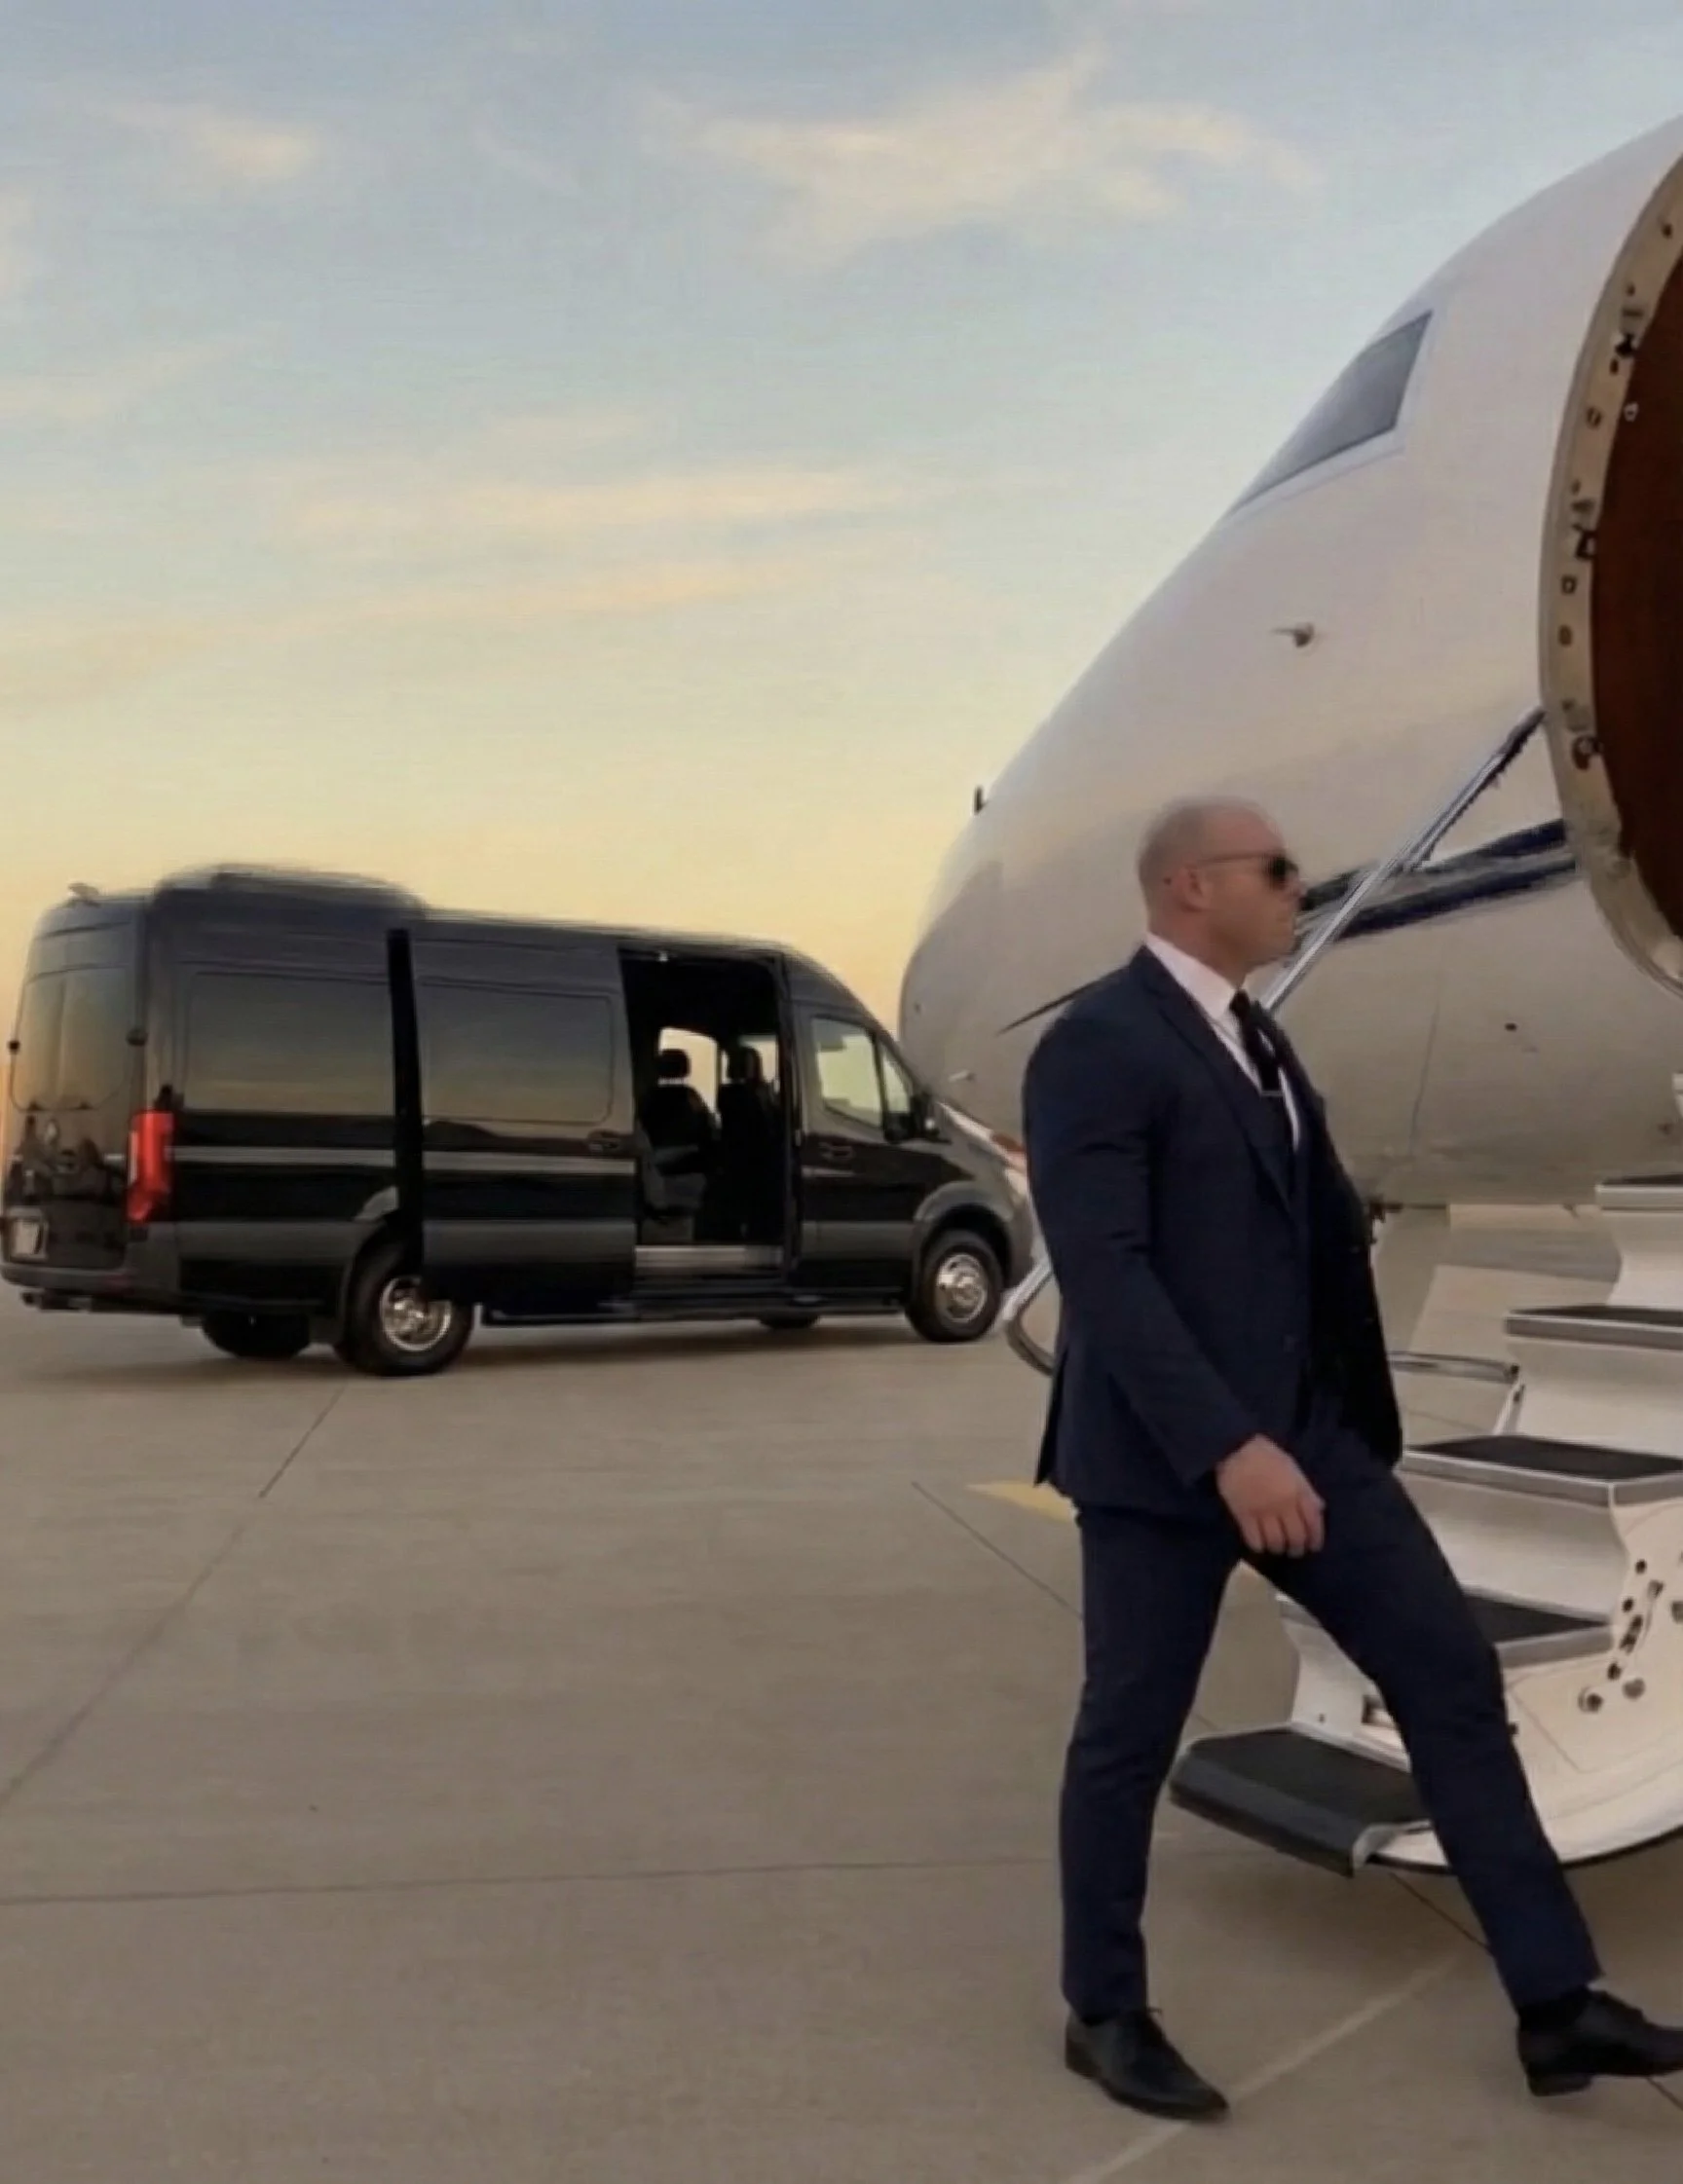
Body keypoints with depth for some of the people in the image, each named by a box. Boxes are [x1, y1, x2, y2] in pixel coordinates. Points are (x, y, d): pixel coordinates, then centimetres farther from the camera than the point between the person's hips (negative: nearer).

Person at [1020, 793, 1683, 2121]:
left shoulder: (1256, 1038, 14)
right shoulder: (1097, 1045, -14)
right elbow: (1102, 1270, -22)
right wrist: (1226, 1448, -28)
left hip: (1309, 1432, 9)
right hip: (1164, 1454, -8)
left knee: (1454, 1673, 7)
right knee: (1131, 1736, 6)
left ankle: (1555, 2003, 18)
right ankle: (1107, 2013, 25)